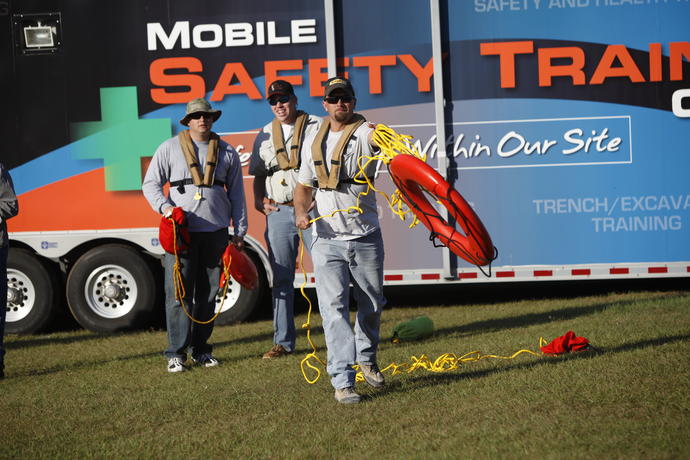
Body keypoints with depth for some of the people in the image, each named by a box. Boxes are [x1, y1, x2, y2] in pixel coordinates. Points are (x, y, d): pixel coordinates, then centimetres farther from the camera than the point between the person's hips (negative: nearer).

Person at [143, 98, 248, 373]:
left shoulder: (227, 152, 12)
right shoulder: (170, 148, 6)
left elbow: (236, 194, 15)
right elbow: (150, 183, 6)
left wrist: (240, 232, 10)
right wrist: (164, 206, -13)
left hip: (215, 231, 3)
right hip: (181, 230, -3)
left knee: (208, 293, 7)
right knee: (178, 292, -7)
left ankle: (201, 349, 15)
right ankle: (176, 353, -4)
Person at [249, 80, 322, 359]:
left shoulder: (317, 127, 3)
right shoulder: (265, 135, 16)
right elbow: (258, 175, 21)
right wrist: (259, 200, 6)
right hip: (278, 212, 4)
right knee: (281, 279, 6)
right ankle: (283, 342, 12)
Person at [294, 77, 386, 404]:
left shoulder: (364, 134, -5)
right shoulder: (314, 143, 10)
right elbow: (304, 185, 17)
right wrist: (301, 211, -3)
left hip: (366, 238, -1)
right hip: (327, 240, 2)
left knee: (372, 305, 13)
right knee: (334, 309, -9)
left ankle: (366, 359, 38)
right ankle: (342, 381, -11)